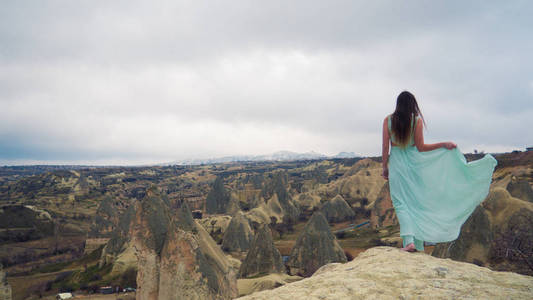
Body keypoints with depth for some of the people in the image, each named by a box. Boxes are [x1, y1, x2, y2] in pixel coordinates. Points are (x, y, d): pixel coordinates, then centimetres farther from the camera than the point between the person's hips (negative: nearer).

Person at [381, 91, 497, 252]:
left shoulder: (388, 120, -2)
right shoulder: (417, 120, -5)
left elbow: (385, 146, -3)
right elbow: (420, 147, -6)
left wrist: (385, 167, 6)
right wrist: (444, 144, 1)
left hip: (396, 164, 0)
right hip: (413, 162, 1)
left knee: (401, 203, 2)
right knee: (416, 201, 11)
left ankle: (409, 241, -15)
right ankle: (418, 244, 17)